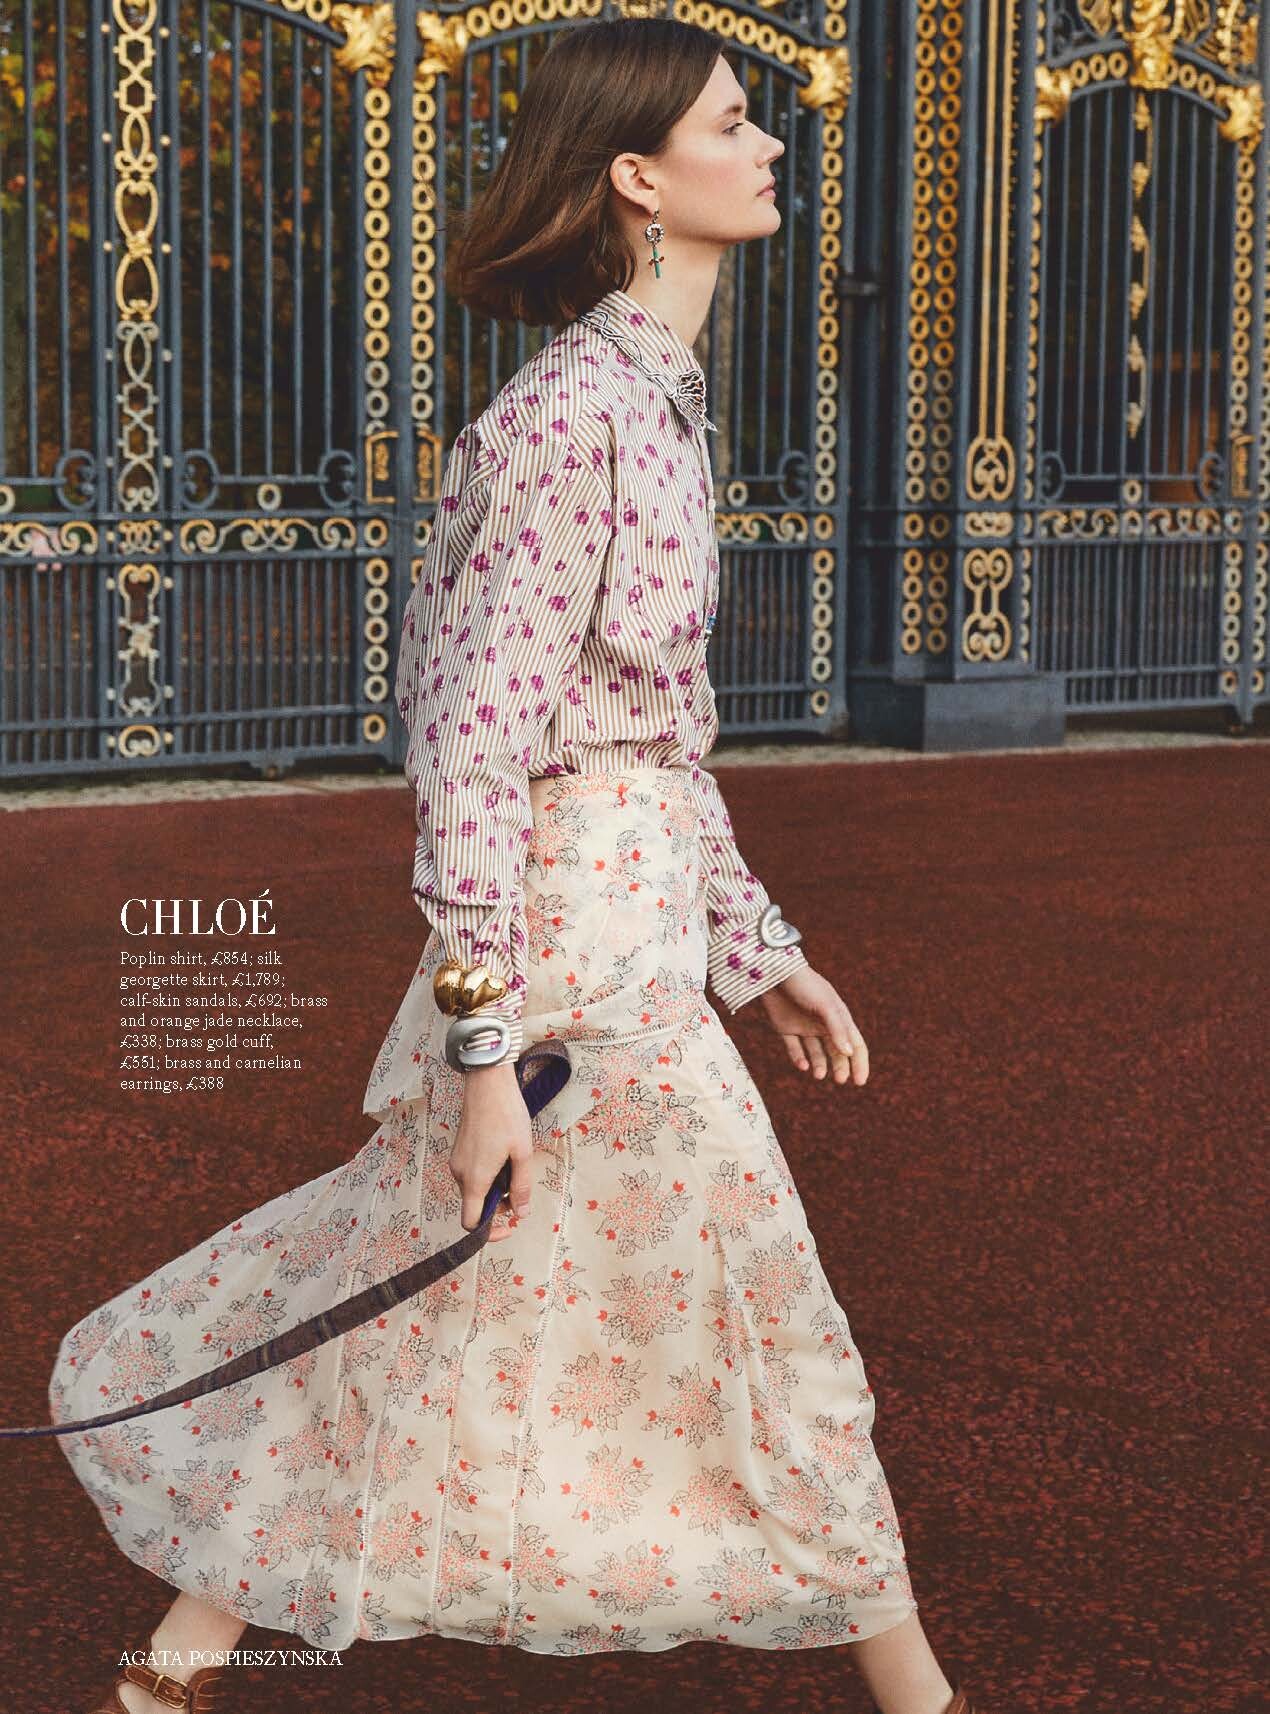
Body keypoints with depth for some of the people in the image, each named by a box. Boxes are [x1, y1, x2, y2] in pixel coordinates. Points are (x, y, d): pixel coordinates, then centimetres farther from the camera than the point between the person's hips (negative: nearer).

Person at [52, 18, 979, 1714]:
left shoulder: (658, 402, 14)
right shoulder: (573, 415, -17)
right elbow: (475, 745, -20)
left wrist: (761, 949, 20)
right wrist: (486, 1045, -21)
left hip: (638, 924, 10)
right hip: (577, 956, -10)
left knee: (416, 1314, 16)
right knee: (763, 1321, 4)